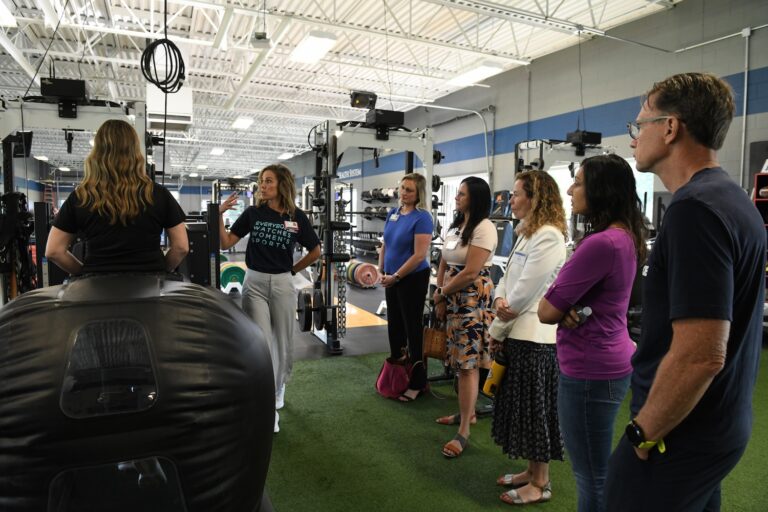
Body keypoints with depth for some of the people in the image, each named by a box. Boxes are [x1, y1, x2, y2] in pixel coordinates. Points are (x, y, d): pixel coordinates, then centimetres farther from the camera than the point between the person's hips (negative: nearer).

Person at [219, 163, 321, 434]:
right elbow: (226, 243, -2)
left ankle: (279, 386, 41)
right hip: (254, 283, 0)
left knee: (284, 344, 12)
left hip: (282, 284, 1)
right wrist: (220, 215, -12)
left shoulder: (297, 217, -2)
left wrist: (293, 269, 8)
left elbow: (315, 251, 7)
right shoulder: (252, 213, -1)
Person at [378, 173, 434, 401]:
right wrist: (381, 271, 7)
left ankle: (417, 383, 14)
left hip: (412, 279, -7)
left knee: (413, 329, 2)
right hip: (392, 279, 7)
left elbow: (419, 255, -21)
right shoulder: (393, 213, 6)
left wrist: (396, 276, -17)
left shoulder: (422, 218, -15)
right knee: (394, 326, 16)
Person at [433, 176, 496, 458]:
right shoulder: (455, 226, 15)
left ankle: (463, 432, 4)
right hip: (453, 300, 8)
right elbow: (443, 264, 13)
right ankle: (467, 412, 32)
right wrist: (440, 296, 1)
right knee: (460, 360, 15)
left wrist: (441, 294, -7)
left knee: (467, 364, -4)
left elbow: (470, 273, -19)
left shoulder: (484, 228, -14)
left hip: (473, 301, -8)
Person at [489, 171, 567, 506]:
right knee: (520, 406, 18)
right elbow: (507, 278, 14)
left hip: (534, 338, -9)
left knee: (534, 409, 4)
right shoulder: (526, 234, 14)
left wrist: (495, 330, -9)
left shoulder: (548, 237, -18)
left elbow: (524, 293, -20)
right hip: (517, 334, 9)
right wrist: (499, 299, -9)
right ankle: (532, 471, 34)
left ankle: (541, 484, 22)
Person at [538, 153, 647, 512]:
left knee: (592, 478, 7)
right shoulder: (625, 238, 6)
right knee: (596, 472, 25)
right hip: (609, 362, 10)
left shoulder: (601, 243, -25)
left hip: (588, 371, -10)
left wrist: (564, 311, 0)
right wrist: (572, 311, -11)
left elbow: (546, 311, -20)